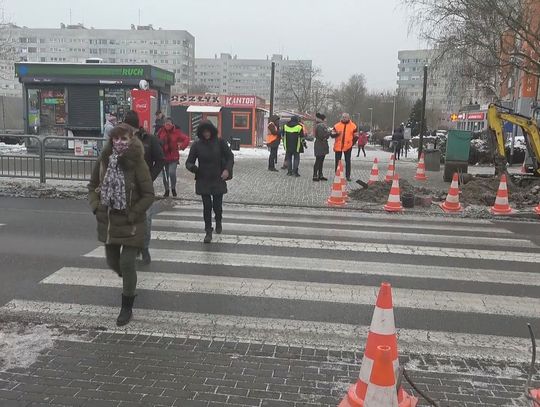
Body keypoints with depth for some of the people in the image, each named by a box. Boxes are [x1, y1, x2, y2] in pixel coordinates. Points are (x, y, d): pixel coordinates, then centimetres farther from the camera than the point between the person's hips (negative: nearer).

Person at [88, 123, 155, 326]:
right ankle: (129, 283, 51)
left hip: (131, 223, -5)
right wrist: (96, 206, -2)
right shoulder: (104, 160, -1)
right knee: (113, 261, 18)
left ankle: (127, 307, 15)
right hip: (108, 221, 5)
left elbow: (148, 195, -12)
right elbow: (93, 185, 11)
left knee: (127, 263, -3)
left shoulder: (137, 164, -15)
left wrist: (133, 215, -15)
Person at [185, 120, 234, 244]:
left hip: (218, 179, -1)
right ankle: (208, 231, 16)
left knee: (217, 205, 2)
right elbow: (189, 162, 0)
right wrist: (192, 167, -24)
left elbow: (230, 157, 2)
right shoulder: (197, 145, -1)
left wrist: (227, 169, -15)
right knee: (207, 206, 2)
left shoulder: (220, 142, -3)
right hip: (203, 181, 1)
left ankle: (218, 221, 36)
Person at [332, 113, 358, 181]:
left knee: (348, 161, 5)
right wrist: (337, 134, -16)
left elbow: (356, 136, 8)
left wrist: (352, 143, 1)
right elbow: (333, 135, 4)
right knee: (337, 161, 5)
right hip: (338, 146, 1)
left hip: (348, 147, -1)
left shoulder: (353, 126, 1)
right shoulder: (337, 125, 3)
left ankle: (348, 176, 12)